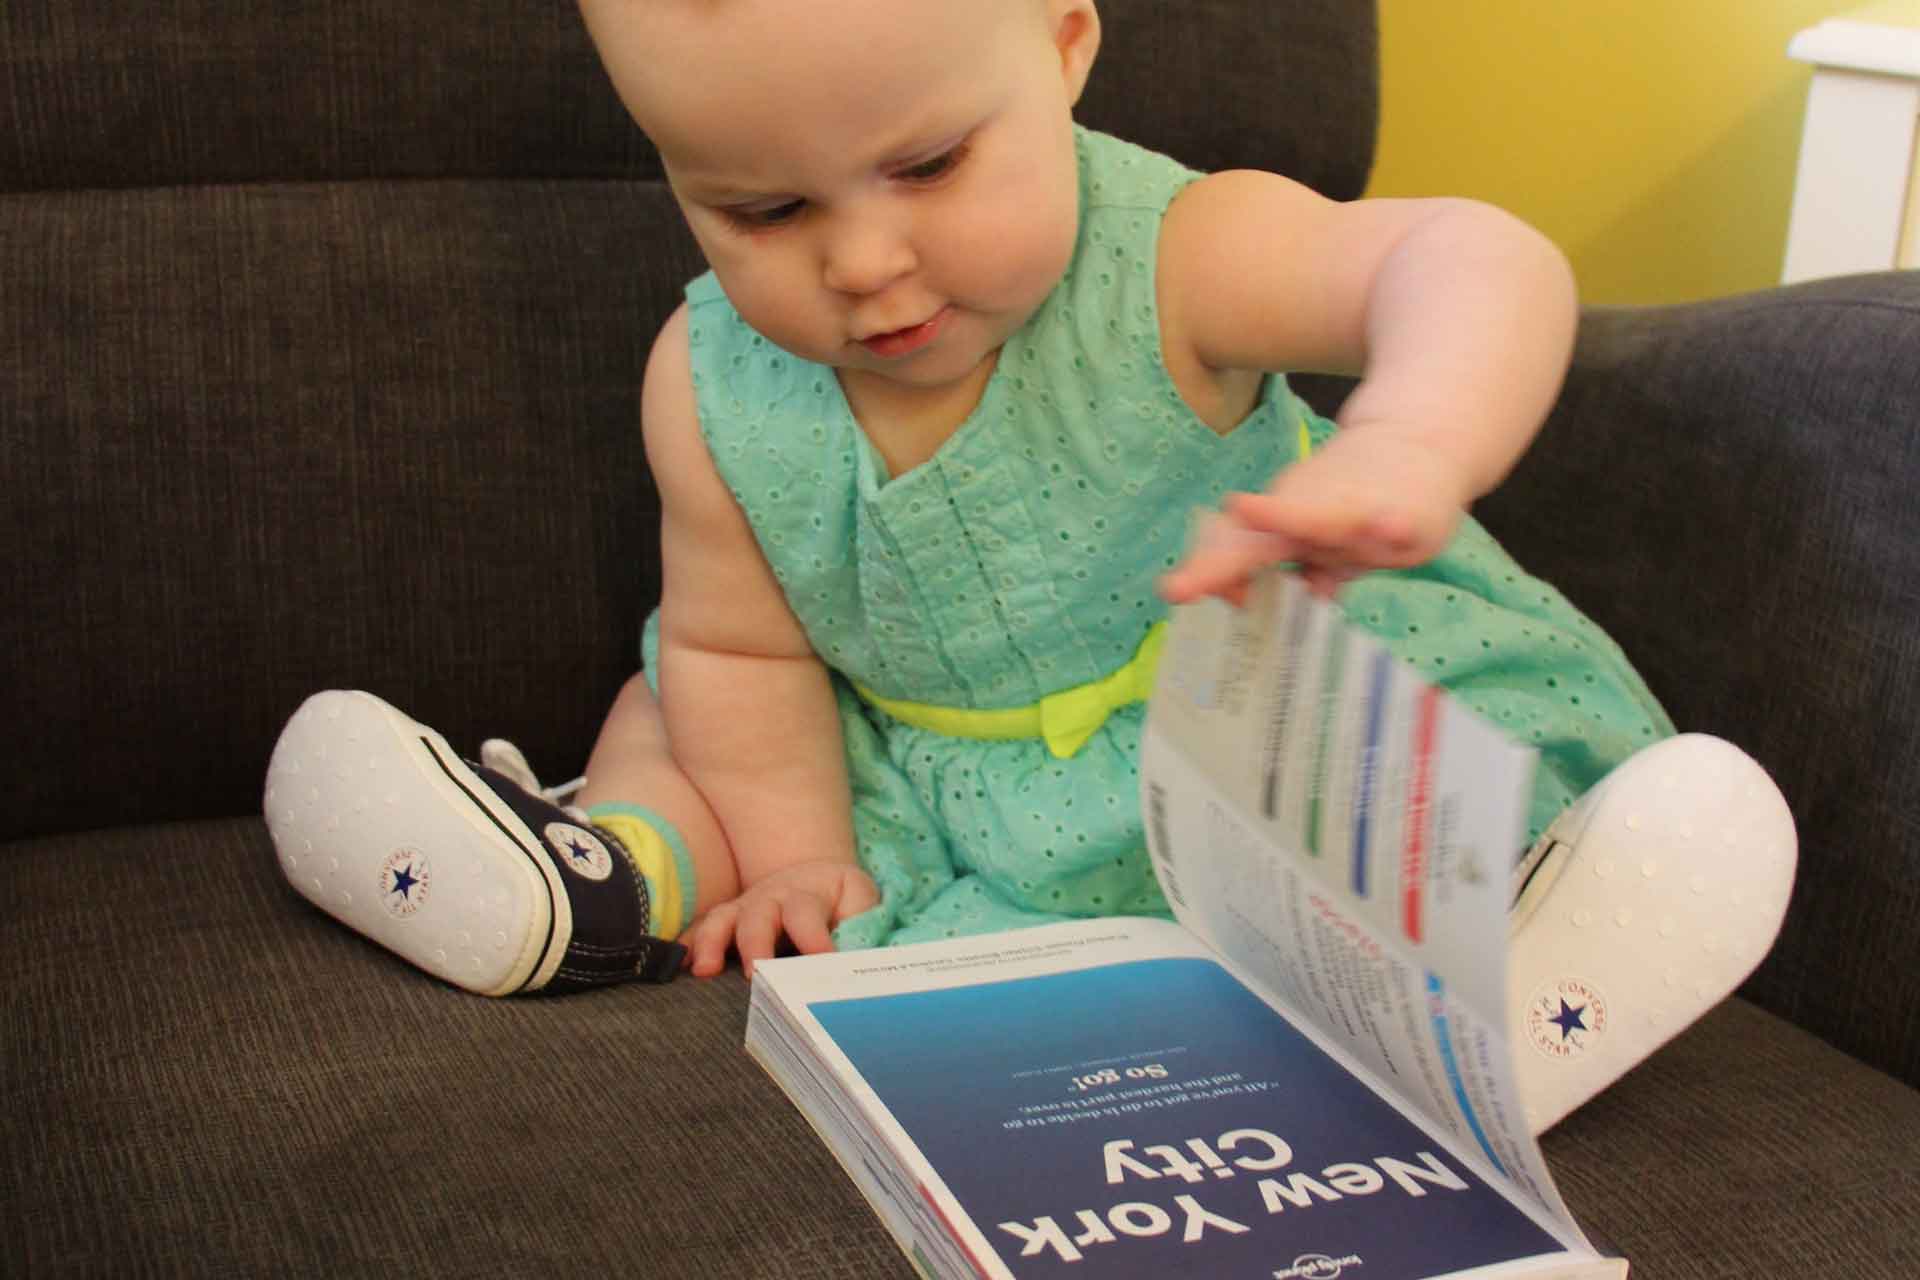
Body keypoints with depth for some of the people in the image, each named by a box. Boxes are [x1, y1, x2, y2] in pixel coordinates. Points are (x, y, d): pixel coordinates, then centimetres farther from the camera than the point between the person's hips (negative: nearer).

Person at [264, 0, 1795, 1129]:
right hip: (913, 789, 4)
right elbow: (740, 650, -2)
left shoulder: (1171, 260, -29)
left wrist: (1403, 451, -66)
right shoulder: (714, 393, -16)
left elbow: (1479, 265, -45)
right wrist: (796, 861, -11)